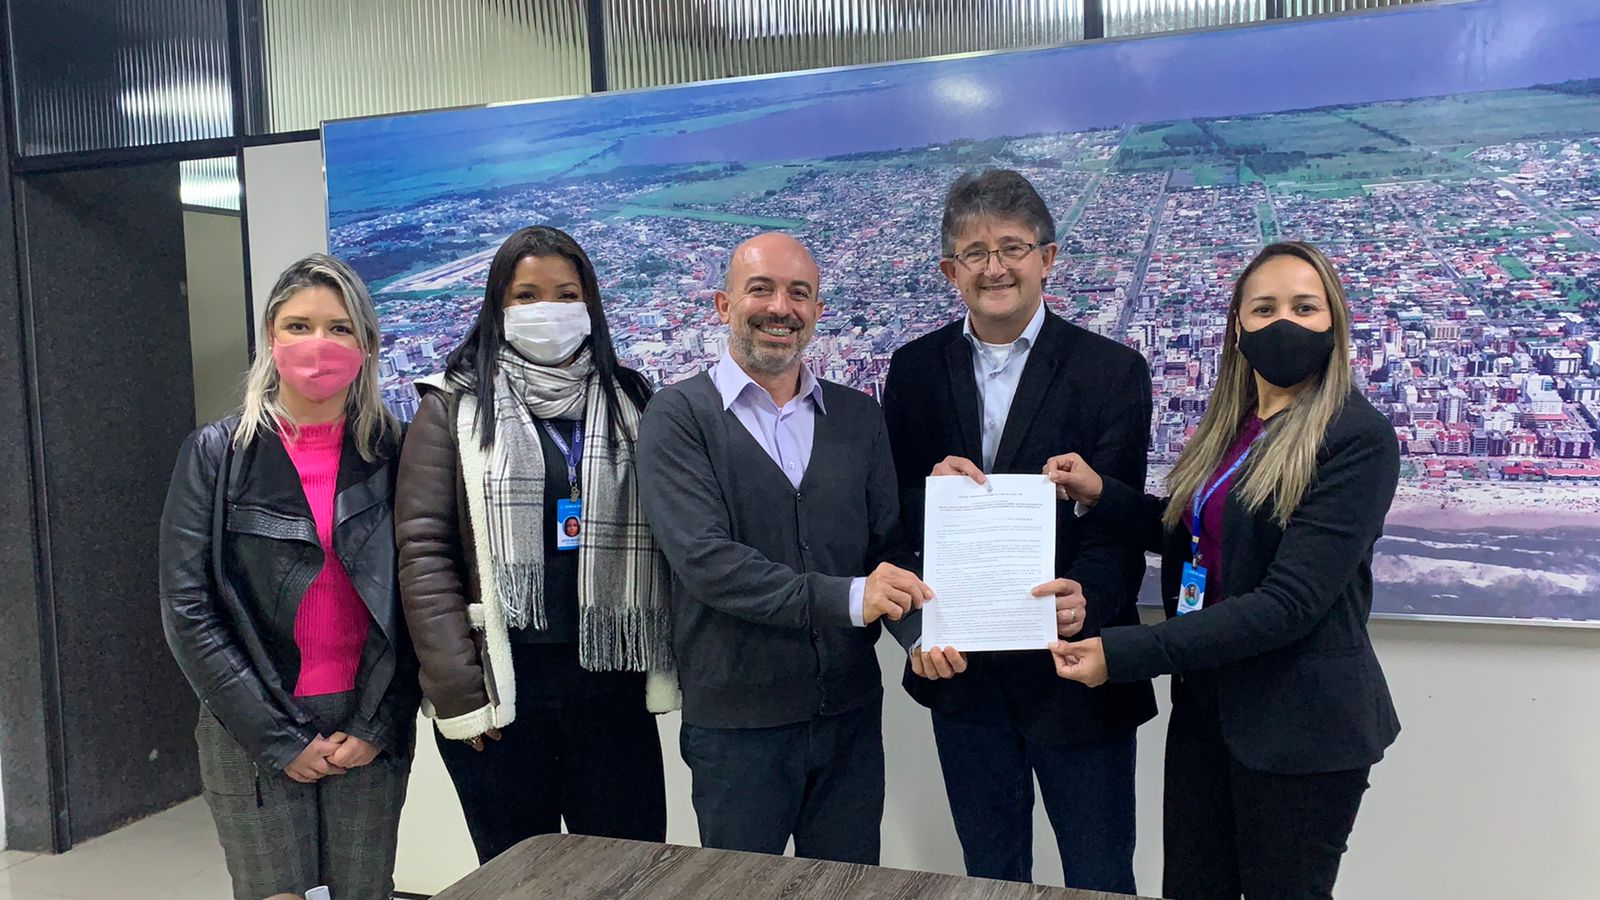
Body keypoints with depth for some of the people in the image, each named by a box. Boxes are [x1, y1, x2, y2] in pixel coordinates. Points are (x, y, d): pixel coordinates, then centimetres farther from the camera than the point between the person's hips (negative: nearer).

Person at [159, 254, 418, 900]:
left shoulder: (394, 452, 0)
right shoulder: (217, 453, -3)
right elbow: (188, 610, -6)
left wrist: (378, 725, -5)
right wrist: (278, 739, -10)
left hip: (373, 732, 1)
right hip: (251, 737, -1)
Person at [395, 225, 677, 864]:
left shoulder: (631, 400, 8)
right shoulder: (455, 407, 1)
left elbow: (662, 536, 7)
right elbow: (424, 552, -4)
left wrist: (666, 668, 0)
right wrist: (457, 689, -10)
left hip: (611, 675, 2)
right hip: (500, 684, -2)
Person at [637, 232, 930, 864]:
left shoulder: (859, 417, 6)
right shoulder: (678, 416, -8)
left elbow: (893, 547, 3)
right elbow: (704, 559, -19)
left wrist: (923, 634, -17)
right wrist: (844, 599, -27)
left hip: (851, 715, 4)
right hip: (736, 722, -3)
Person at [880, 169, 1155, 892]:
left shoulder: (1112, 372, -6)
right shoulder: (914, 370, 3)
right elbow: (890, 514, 4)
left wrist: (1088, 598, -33)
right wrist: (930, 490, -19)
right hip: (959, 669, 3)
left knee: (1100, 882, 13)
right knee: (989, 875, 21)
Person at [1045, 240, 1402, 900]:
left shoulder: (1358, 438, -17)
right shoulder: (1227, 426, 6)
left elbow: (1289, 602, -23)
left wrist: (1124, 654, -26)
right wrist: (1102, 494, -1)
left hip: (1298, 725, -6)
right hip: (1206, 701, 6)